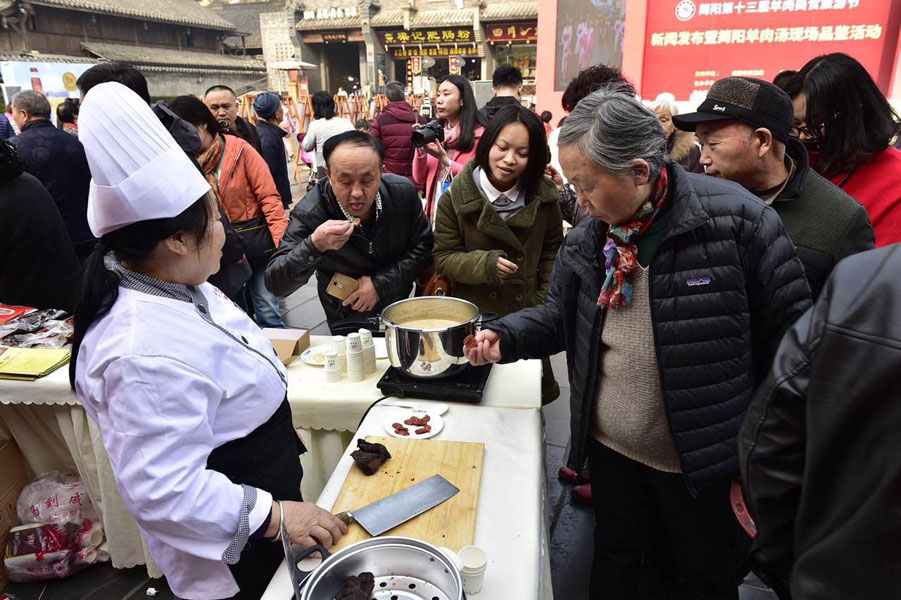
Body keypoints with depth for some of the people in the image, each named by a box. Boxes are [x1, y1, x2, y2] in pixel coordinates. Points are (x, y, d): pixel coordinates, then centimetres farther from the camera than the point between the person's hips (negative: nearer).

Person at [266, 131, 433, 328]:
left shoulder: (403, 192, -20)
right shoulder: (308, 213, -27)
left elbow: (423, 247, -11)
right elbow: (275, 284, -29)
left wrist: (380, 284, -23)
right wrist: (314, 246, -47)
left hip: (402, 309, 1)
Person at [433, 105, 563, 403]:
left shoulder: (543, 197, -5)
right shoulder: (456, 198, -10)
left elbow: (552, 250, 8)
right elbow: (443, 258, -7)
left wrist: (545, 299, 0)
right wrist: (483, 264, -25)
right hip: (474, 316, -1)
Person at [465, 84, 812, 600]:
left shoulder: (737, 221, -20)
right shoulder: (587, 239, -4)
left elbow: (790, 341, -13)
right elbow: (560, 316, 8)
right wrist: (507, 337, -12)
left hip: (703, 461, -4)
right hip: (611, 450, 5)